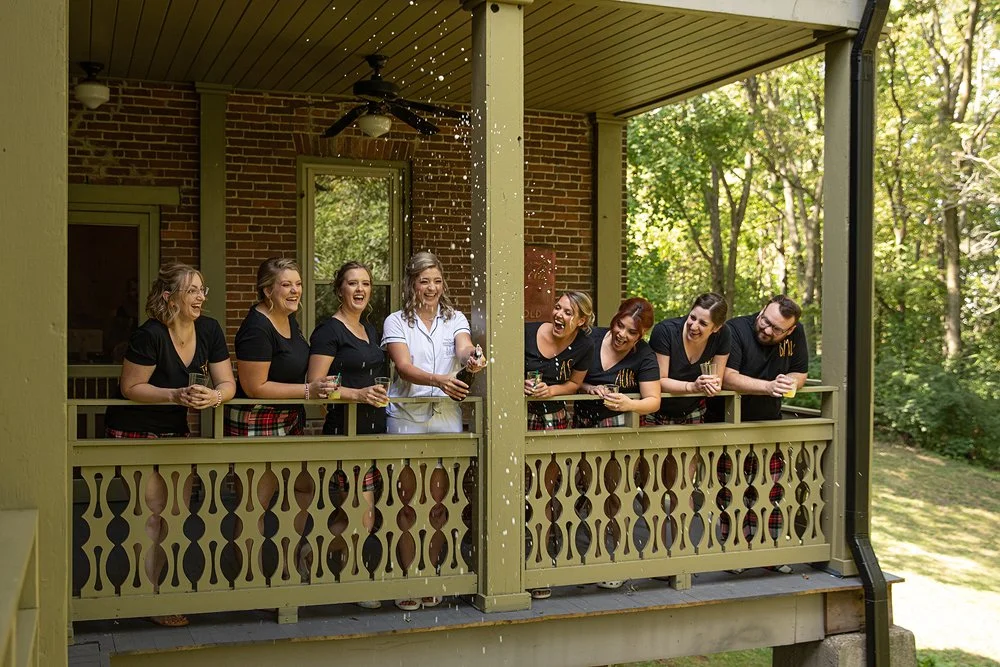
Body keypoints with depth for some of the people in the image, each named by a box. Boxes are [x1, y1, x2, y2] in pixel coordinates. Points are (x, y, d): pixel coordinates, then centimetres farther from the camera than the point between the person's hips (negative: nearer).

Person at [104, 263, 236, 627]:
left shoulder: (209, 330, -6)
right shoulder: (149, 335, -23)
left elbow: (227, 383, -4)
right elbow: (130, 387, -17)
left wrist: (215, 396, -27)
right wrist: (177, 395, -28)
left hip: (174, 429, 6)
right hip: (134, 430, -6)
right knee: (152, 512, -6)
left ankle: (160, 582, 21)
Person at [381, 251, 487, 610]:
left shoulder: (455, 319, 8)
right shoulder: (396, 322, 2)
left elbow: (464, 349, -12)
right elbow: (404, 367, -14)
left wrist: (473, 358, -38)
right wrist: (439, 381, -32)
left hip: (447, 417, 2)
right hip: (406, 418, -2)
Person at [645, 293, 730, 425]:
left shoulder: (722, 335, -14)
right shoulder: (665, 331, -24)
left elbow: (717, 378, -6)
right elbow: (659, 381, -23)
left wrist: (714, 385, -29)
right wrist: (693, 386, -36)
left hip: (693, 412, 3)